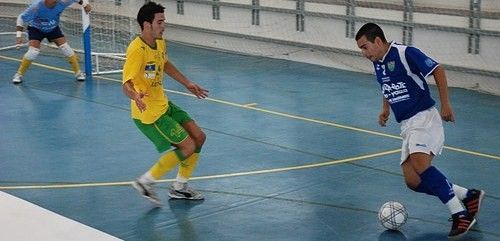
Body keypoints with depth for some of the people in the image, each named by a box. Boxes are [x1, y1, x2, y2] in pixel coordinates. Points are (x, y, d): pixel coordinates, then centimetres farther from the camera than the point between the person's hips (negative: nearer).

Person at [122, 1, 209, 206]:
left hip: (163, 104, 9)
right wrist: (135, 96, -52)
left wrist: (188, 84, 27)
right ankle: (146, 182, 3)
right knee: (188, 147, -9)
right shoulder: (137, 49, -25)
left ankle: (179, 187, 23)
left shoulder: (160, 43, 3)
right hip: (148, 113, -9)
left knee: (198, 137, 9)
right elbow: (127, 83, -31)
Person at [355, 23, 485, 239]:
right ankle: (469, 196, 10)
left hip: (424, 118, -9)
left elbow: (437, 70, -11)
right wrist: (385, 109, 15)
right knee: (412, 181, -4)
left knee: (420, 164, -31)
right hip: (406, 125, 9)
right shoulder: (377, 63, 12)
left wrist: (445, 105, -12)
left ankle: (461, 214, -24)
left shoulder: (405, 53, -13)